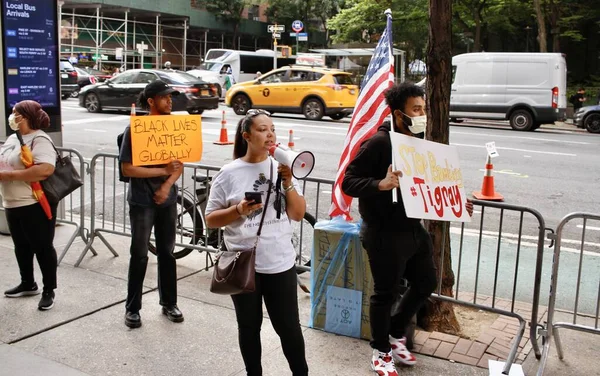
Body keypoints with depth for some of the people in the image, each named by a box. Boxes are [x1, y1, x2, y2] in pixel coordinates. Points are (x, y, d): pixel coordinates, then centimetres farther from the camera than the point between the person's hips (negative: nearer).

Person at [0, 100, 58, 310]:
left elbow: (46, 169, -31)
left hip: (36, 205, -9)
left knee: (42, 248, 1)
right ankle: (28, 284, 35)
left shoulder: (39, 140, -16)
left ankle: (49, 290, 12)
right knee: (21, 247, 19)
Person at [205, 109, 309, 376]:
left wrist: (288, 183, -14)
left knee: (289, 327, 8)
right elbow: (211, 220, -3)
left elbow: (298, 214, -1)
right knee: (249, 327, 15)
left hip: (280, 264, 1)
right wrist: (239, 210, -20)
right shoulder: (229, 173, -6)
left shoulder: (281, 168, 0)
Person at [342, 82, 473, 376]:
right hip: (385, 235, -8)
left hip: (414, 230, 9)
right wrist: (380, 184, -36)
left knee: (426, 283, 19)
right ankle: (381, 352, 27)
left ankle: (396, 334, 39)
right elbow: (348, 182, -20)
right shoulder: (379, 143, -18)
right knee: (386, 294, 5)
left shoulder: (418, 142, 9)